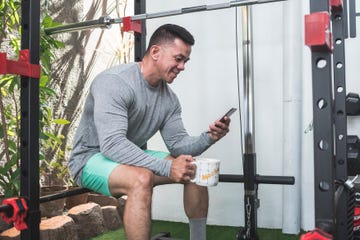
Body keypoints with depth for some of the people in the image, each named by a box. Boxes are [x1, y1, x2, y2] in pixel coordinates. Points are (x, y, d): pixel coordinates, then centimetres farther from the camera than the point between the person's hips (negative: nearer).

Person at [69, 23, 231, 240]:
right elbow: (112, 144, -34)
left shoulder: (169, 98, 0)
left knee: (194, 170, -3)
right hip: (92, 158, -8)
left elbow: (178, 144, 1)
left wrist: (208, 138, -19)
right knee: (141, 179, -38)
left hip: (133, 157, 8)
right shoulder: (114, 82, -25)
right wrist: (166, 167, -39)